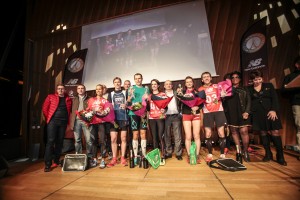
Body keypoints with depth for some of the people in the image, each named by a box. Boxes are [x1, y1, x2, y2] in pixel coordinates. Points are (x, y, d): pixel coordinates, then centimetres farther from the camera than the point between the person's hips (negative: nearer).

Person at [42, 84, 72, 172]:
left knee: (59, 142, 9)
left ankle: (56, 161, 22)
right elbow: (45, 108, 5)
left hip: (63, 122, 3)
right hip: (53, 121, -2)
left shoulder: (68, 99, 10)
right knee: (50, 141, -6)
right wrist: (48, 118, 2)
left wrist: (67, 120, 2)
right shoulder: (50, 97, 6)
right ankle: (47, 164, 1)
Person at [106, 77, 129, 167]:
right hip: (114, 118, 1)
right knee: (113, 139, 1)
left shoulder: (125, 92, 10)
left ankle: (123, 158, 14)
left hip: (124, 118, -1)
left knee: (123, 138, 3)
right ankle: (114, 159, 14)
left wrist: (126, 105, -14)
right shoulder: (110, 94, 14)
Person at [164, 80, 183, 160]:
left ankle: (178, 153, 10)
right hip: (166, 117, 0)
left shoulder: (176, 93, 13)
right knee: (167, 136, 6)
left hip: (176, 116, 0)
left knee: (177, 136, 0)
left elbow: (180, 103, 8)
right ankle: (168, 153, 17)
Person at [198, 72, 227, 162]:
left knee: (221, 133, -1)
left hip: (219, 111, 0)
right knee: (208, 135, -2)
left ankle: (222, 154, 13)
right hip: (207, 113, 0)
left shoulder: (216, 86, 10)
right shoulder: (200, 89, 10)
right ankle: (210, 154, 13)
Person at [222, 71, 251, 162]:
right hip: (230, 114, 2)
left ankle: (245, 151, 11)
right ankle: (239, 151, 14)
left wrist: (246, 112, -9)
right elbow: (224, 101, 11)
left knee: (244, 131, -8)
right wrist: (224, 113, -1)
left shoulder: (244, 89, 13)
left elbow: (248, 101, 4)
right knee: (234, 132, 4)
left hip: (241, 113, -1)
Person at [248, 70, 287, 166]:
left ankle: (280, 156, 8)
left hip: (270, 112, 0)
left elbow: (275, 98, 1)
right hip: (257, 114, 1)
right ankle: (268, 154, 17)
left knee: (275, 132, -4)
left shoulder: (269, 86, 7)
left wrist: (274, 110, -11)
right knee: (263, 133, 5)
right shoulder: (249, 89, 7)